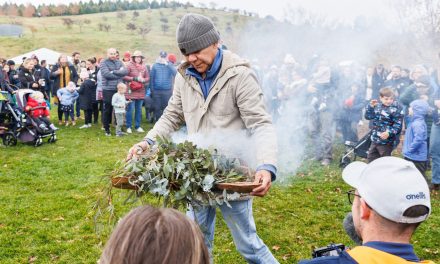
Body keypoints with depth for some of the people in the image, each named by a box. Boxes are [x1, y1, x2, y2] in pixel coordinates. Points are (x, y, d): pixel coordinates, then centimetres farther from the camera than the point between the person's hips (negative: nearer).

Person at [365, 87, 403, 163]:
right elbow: (368, 116, 14)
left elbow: (398, 125, -18)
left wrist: (389, 133, -33)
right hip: (375, 139, 7)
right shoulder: (377, 106, 5)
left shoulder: (396, 109, -15)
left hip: (386, 141, -7)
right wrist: (370, 106, -1)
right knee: (371, 158, 19)